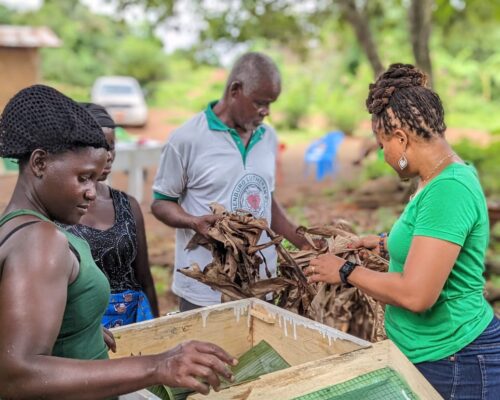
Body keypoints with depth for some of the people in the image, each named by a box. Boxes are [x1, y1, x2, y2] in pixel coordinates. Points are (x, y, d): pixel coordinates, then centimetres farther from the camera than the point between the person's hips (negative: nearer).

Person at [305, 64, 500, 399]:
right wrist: (387, 244, 29)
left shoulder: (447, 190, -24)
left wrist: (346, 271, -15)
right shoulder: (450, 177, 6)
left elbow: (416, 294, -28)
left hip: (455, 364, -9)